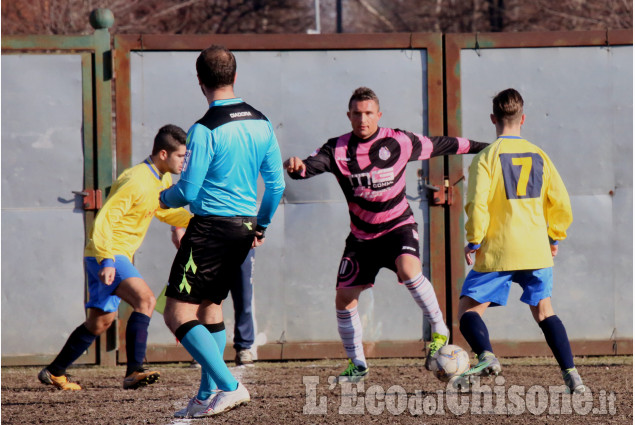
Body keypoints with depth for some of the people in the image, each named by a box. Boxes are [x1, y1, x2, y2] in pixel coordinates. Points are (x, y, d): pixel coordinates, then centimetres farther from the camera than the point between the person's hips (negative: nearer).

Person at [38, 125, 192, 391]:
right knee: (145, 299, -28)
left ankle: (54, 372, 31)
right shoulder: (136, 182, -22)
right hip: (106, 255, -10)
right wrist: (106, 261, -33)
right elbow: (104, 220, -25)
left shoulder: (163, 181, 8)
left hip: (117, 257, 10)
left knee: (100, 321, 18)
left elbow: (166, 213, 25)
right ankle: (134, 371, -35)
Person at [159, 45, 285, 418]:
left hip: (210, 228, -8)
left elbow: (188, 192, -14)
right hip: (245, 226, 8)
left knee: (178, 313, -5)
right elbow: (277, 185, 10)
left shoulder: (205, 131, -16)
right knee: (210, 305, 21)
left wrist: (164, 197, 9)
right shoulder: (262, 124, 4)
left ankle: (230, 387, -14)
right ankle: (209, 395, 21)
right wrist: (262, 225, 26)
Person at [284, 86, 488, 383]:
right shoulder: (338, 150, -9)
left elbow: (439, 146, 4)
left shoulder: (399, 142, -9)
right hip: (362, 234, 3)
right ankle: (357, 364, 20)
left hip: (398, 226, -3)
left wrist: (481, 148, 13)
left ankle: (439, 330, -11)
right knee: (344, 298, 1)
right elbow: (310, 166, -24)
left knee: (408, 270, -32)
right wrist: (297, 167, -49)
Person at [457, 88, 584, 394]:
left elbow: (478, 203, -15)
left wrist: (473, 241, -4)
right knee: (543, 312, 16)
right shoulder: (539, 156, 8)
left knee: (468, 309, 3)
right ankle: (571, 373, 3)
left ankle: (486, 356, -24)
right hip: (537, 251, 4)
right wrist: (554, 237, 24)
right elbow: (560, 202, 11)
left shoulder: (487, 157, -6)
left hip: (498, 251, -4)